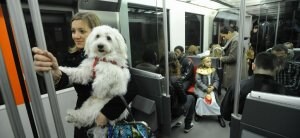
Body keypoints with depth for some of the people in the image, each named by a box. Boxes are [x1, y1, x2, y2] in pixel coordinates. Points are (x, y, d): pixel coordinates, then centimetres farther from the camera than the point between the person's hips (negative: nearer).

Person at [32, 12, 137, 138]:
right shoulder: (74, 56, -3)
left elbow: (131, 88, -23)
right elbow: (63, 80, -21)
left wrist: (108, 112, -25)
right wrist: (54, 75, -43)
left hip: (112, 120, -3)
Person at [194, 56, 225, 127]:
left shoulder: (213, 70, 8)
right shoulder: (199, 70, -4)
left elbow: (216, 80, 5)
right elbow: (198, 81, -11)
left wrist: (213, 87, -14)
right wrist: (206, 88, -18)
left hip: (211, 88, 3)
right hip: (201, 88, -3)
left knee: (215, 99, -19)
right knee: (201, 98, -27)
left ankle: (219, 116, -4)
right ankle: (198, 113, -3)